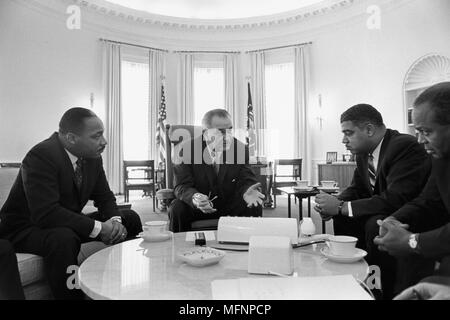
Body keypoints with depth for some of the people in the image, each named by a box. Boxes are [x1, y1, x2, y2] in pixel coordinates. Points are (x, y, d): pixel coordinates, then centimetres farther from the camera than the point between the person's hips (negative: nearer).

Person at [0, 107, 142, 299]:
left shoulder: (92, 157, -3)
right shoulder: (41, 156, -26)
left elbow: (105, 197, 4)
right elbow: (46, 213, -34)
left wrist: (115, 221, -18)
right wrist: (99, 228, -33)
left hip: (68, 224, 8)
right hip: (24, 229, -7)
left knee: (130, 219, -1)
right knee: (63, 239, -40)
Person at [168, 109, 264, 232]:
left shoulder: (240, 149, -7)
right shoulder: (187, 149, -14)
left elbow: (247, 180, -8)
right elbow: (182, 186, -17)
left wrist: (247, 192, -34)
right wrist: (194, 198, -41)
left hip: (230, 205, 2)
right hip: (195, 206, -1)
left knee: (254, 207, -21)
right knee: (177, 210, -29)